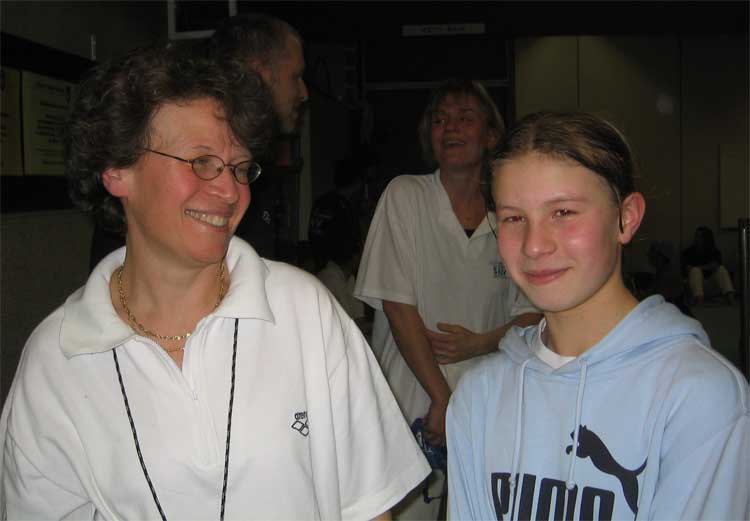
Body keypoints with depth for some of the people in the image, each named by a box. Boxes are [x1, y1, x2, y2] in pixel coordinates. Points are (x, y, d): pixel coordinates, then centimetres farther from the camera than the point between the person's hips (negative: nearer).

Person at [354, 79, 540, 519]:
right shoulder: (405, 196, -5)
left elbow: (531, 314, 8)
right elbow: (398, 306, -10)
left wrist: (479, 343, -12)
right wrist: (442, 399, -11)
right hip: (414, 409, -3)